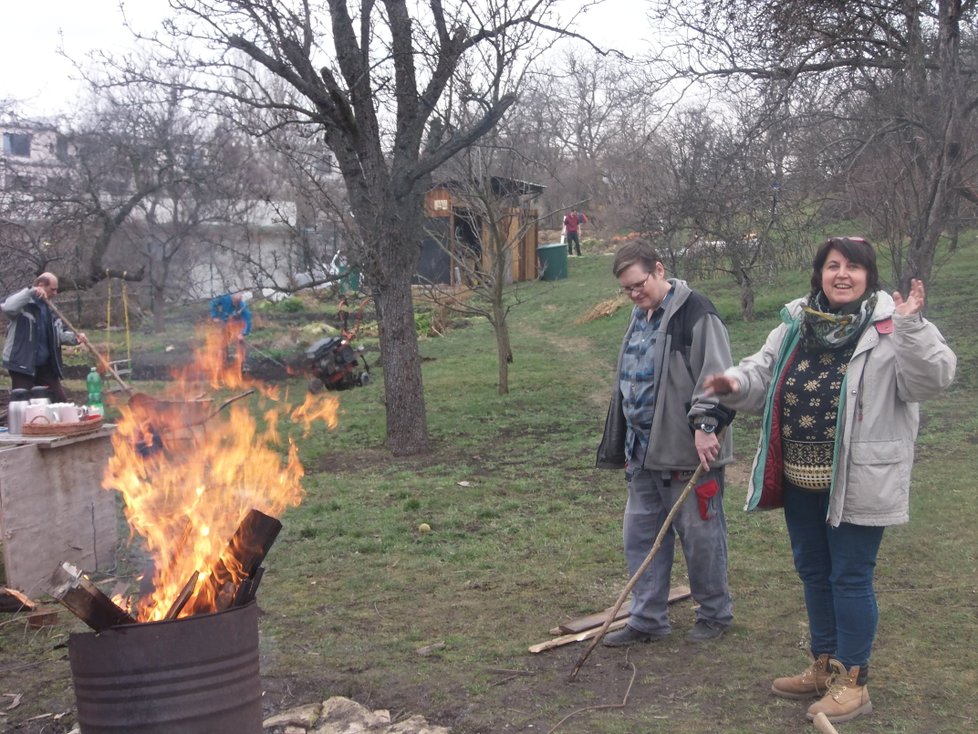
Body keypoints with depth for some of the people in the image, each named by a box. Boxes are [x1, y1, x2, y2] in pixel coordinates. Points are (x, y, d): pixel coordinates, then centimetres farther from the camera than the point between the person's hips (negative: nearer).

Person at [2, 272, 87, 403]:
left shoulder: (50, 307, 13)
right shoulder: (24, 302, -9)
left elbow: (60, 333, 14)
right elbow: (6, 307, -32)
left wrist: (74, 337, -7)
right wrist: (30, 292, -33)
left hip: (45, 364, 7)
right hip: (22, 364, -7)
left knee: (60, 401, 8)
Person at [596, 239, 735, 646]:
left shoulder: (695, 312, -13)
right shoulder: (641, 317, 15)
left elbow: (716, 374, -20)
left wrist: (705, 424, -27)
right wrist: (624, 445, 21)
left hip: (689, 453, -9)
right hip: (645, 452, 9)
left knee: (700, 535, 4)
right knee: (640, 534, 11)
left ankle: (715, 612, 23)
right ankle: (648, 619, 22)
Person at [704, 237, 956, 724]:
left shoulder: (891, 327, -11)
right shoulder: (795, 324, 6)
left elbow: (931, 379, -22)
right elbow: (764, 377, 12)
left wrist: (911, 326, -34)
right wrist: (736, 383, -9)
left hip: (859, 482, -6)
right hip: (800, 479, 7)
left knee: (850, 577, 3)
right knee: (813, 572, 18)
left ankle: (852, 681, 20)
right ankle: (824, 668, 36)